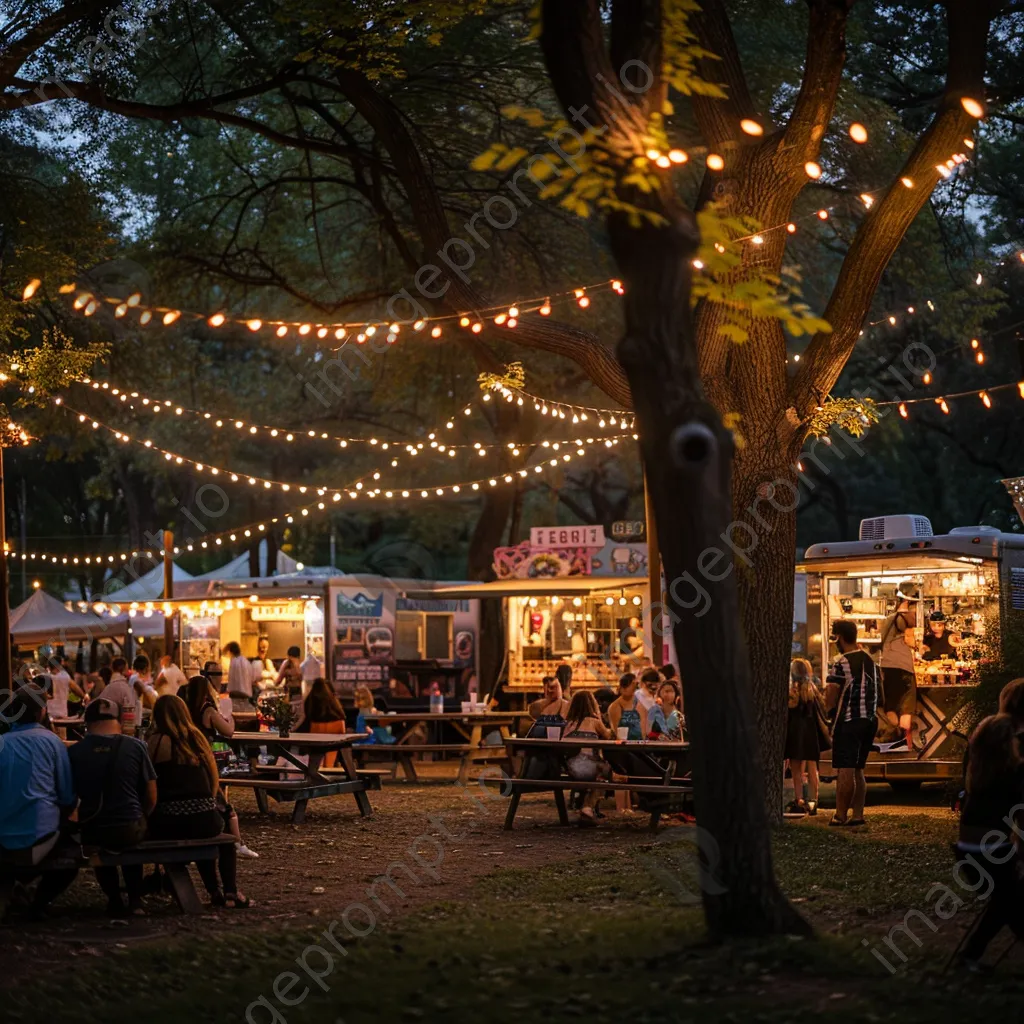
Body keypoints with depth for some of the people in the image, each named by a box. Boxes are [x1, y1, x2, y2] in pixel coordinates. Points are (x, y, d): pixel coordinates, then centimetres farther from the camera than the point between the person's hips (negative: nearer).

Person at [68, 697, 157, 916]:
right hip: (131, 829, 0)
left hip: (92, 832, 0)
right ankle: (135, 899, 29)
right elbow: (151, 798, 2)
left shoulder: (75, 752, -4)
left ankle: (114, 899, 31)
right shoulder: (136, 747, -4)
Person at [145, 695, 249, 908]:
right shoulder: (196, 737, 10)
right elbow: (214, 781, 15)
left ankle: (215, 892, 31)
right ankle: (231, 892, 23)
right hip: (205, 821, 1)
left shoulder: (157, 741, 1)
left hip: (166, 825, -1)